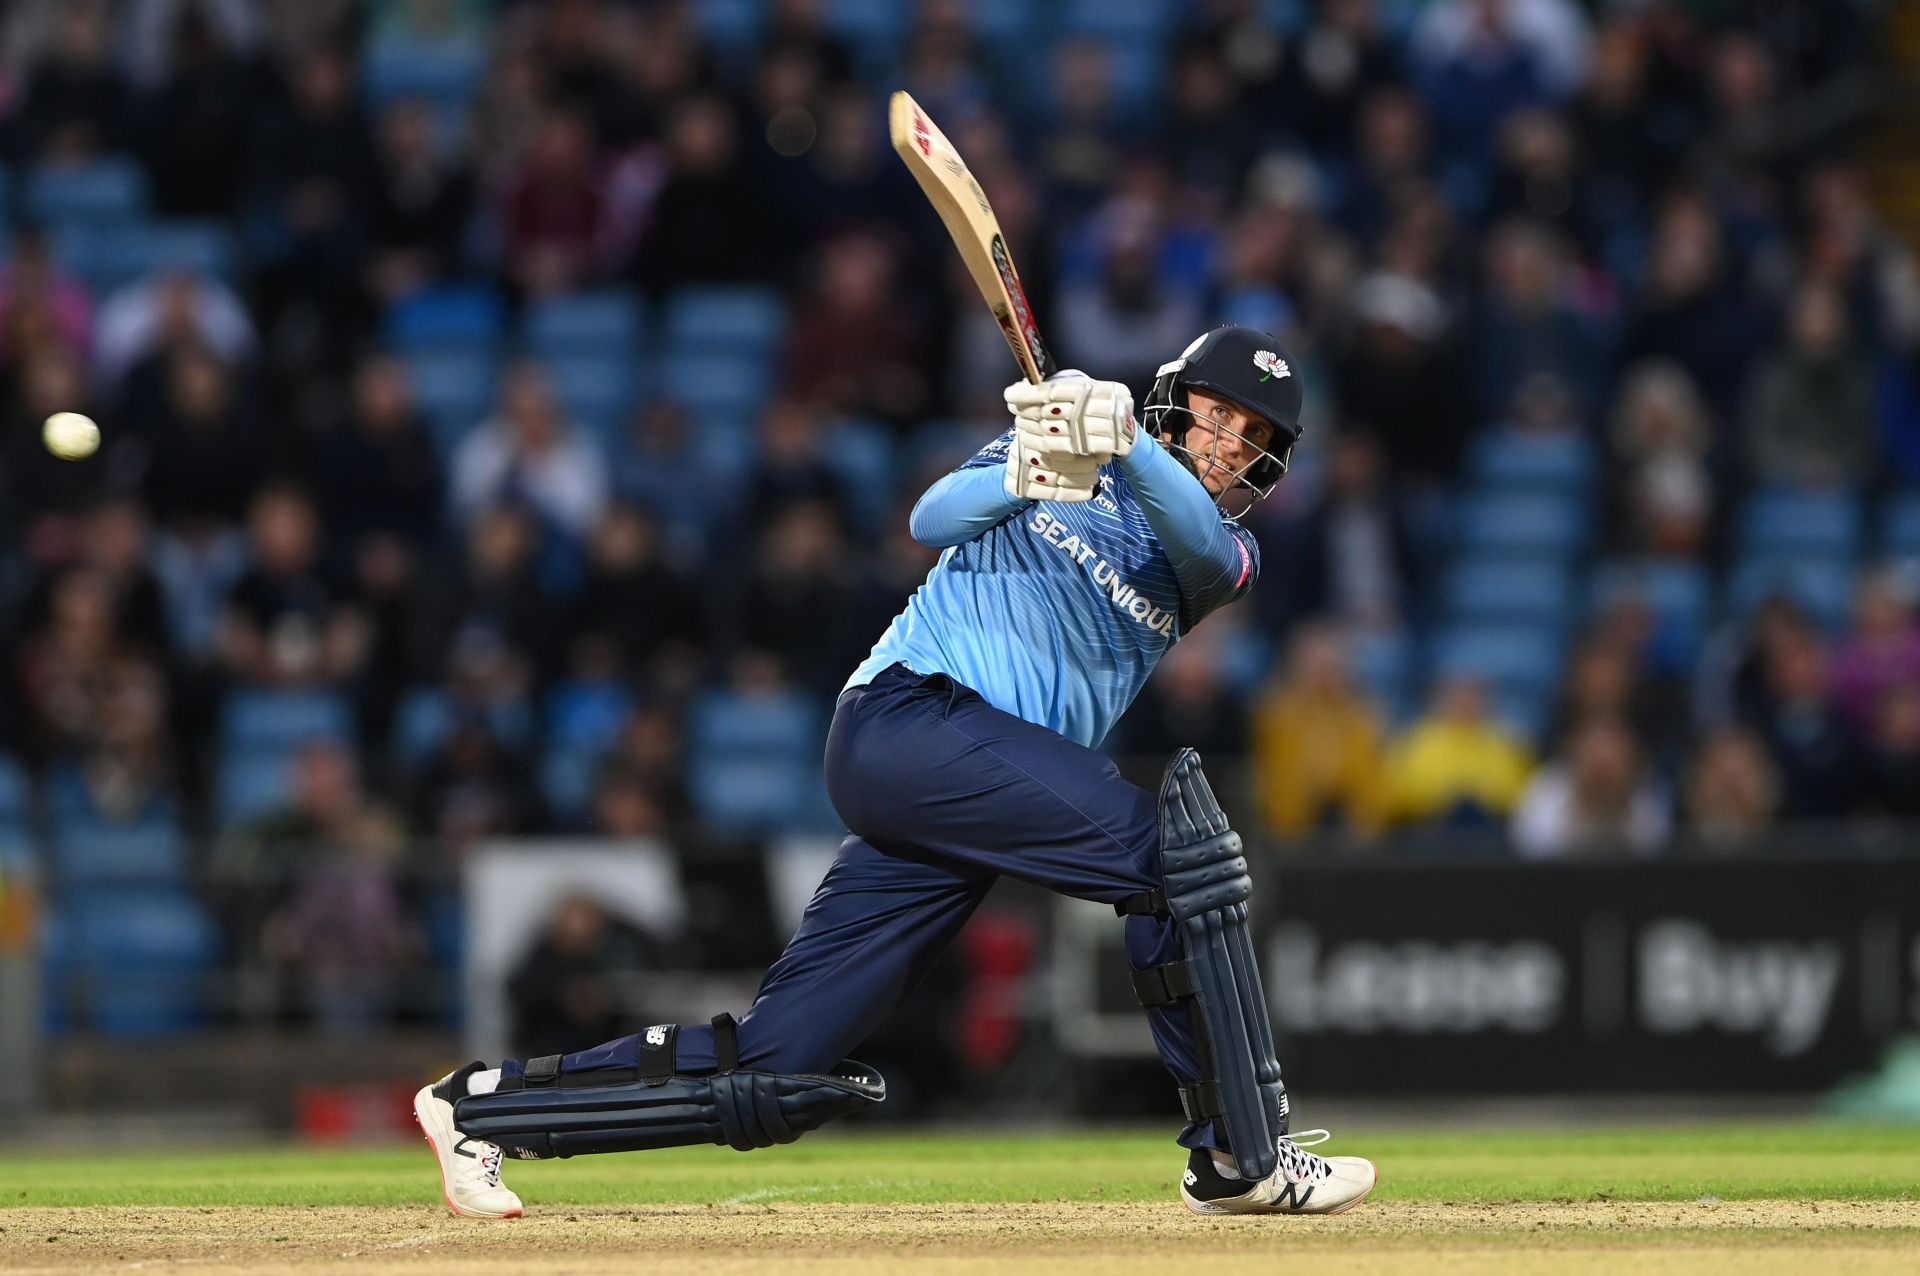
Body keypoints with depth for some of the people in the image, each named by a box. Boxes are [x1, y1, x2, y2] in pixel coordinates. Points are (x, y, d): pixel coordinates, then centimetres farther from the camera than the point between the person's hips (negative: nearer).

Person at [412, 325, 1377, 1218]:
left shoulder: (1220, 558, 17)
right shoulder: (1045, 430, 10)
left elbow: (1199, 538, -8)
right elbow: (934, 517, -7)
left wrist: (1120, 443, -28)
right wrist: (1024, 477, -29)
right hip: (910, 714, -6)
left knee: (775, 1074, -1)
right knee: (1171, 843, -23)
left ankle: (484, 1103, 12)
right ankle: (1241, 1157, -21)